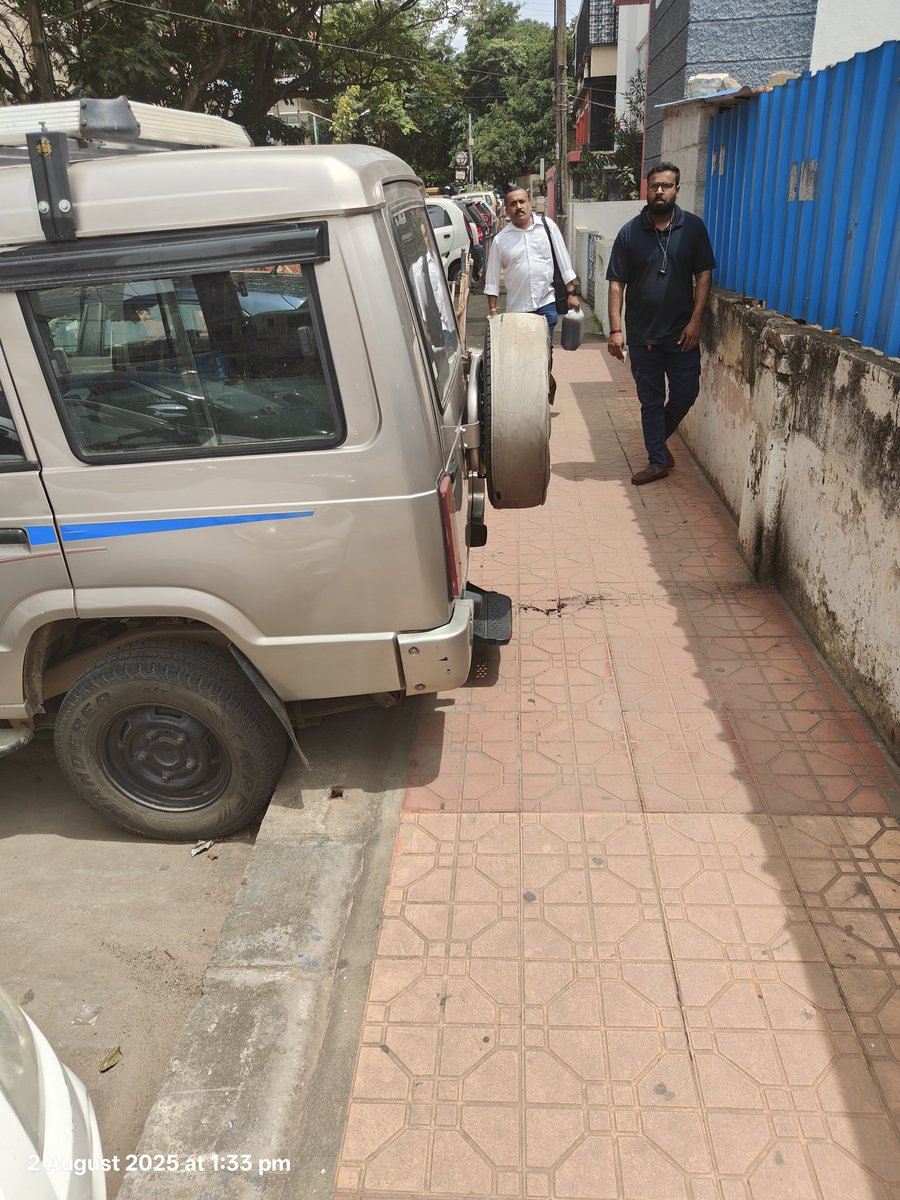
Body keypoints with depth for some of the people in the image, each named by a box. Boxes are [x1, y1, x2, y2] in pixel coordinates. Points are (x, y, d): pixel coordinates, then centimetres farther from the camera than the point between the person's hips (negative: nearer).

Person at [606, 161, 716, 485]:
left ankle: (659, 438, 31)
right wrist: (615, 329, -10)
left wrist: (695, 321, -9)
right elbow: (617, 283, -2)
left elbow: (703, 274, 1)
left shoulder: (693, 227, 0)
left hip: (681, 332, 1)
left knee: (685, 394, 4)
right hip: (642, 334, 0)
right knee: (651, 400, 6)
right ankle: (657, 461, 17)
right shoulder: (630, 232, -1)